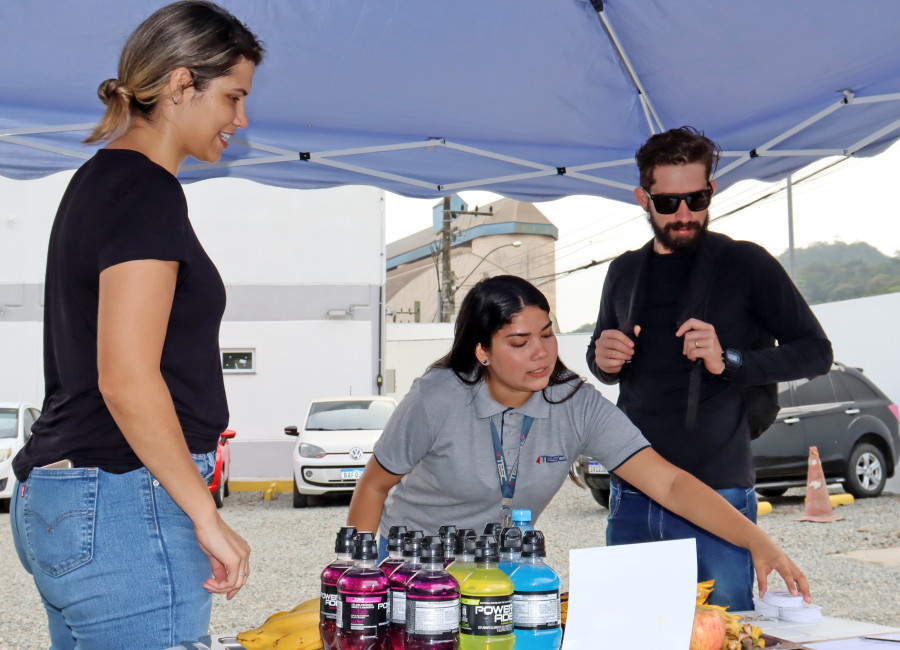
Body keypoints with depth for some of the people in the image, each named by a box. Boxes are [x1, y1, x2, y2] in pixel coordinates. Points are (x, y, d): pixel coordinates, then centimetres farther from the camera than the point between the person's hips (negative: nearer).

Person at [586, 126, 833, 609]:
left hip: (716, 496, -4)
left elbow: (816, 352, -1)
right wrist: (602, 360, 0)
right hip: (630, 496, 4)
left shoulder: (746, 265, -1)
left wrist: (729, 362, -17)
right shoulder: (625, 272, 13)